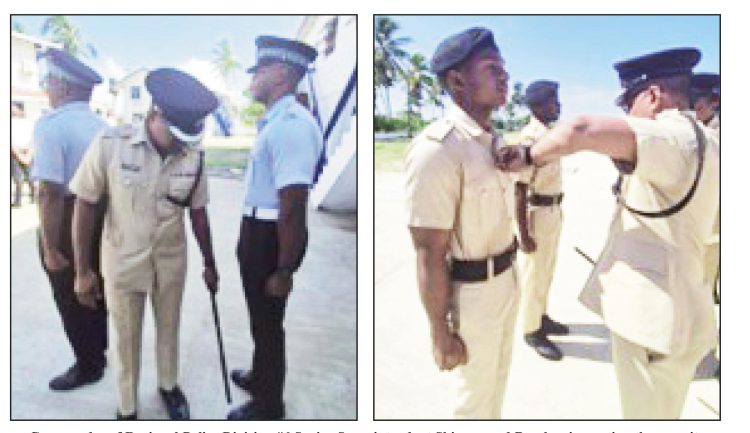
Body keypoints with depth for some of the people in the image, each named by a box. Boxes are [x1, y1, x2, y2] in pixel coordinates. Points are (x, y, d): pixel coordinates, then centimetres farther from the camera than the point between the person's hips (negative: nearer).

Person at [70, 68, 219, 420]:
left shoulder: (194, 156, -12)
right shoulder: (109, 145, -20)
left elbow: (198, 213, 0)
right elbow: (84, 206, -11)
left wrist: (209, 264, 7)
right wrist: (83, 270, -7)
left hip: (171, 261, 2)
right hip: (122, 263, -2)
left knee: (169, 328, 21)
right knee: (127, 339, 15)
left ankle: (168, 386, 47)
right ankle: (127, 408, 38)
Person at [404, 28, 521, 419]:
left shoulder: (493, 139, 4)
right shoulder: (436, 149, -26)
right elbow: (429, 255, -24)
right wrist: (440, 334, -18)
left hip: (505, 278, 9)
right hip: (472, 291, -9)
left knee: (499, 370, 28)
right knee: (475, 389, 14)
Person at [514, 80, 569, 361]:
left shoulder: (549, 133, 8)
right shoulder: (530, 137, -21)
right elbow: (519, 188, -23)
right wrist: (523, 233, -23)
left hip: (554, 211, 9)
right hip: (538, 213, -9)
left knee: (547, 269, 21)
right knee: (533, 273, 5)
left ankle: (541, 317, 39)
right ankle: (532, 330, 21)